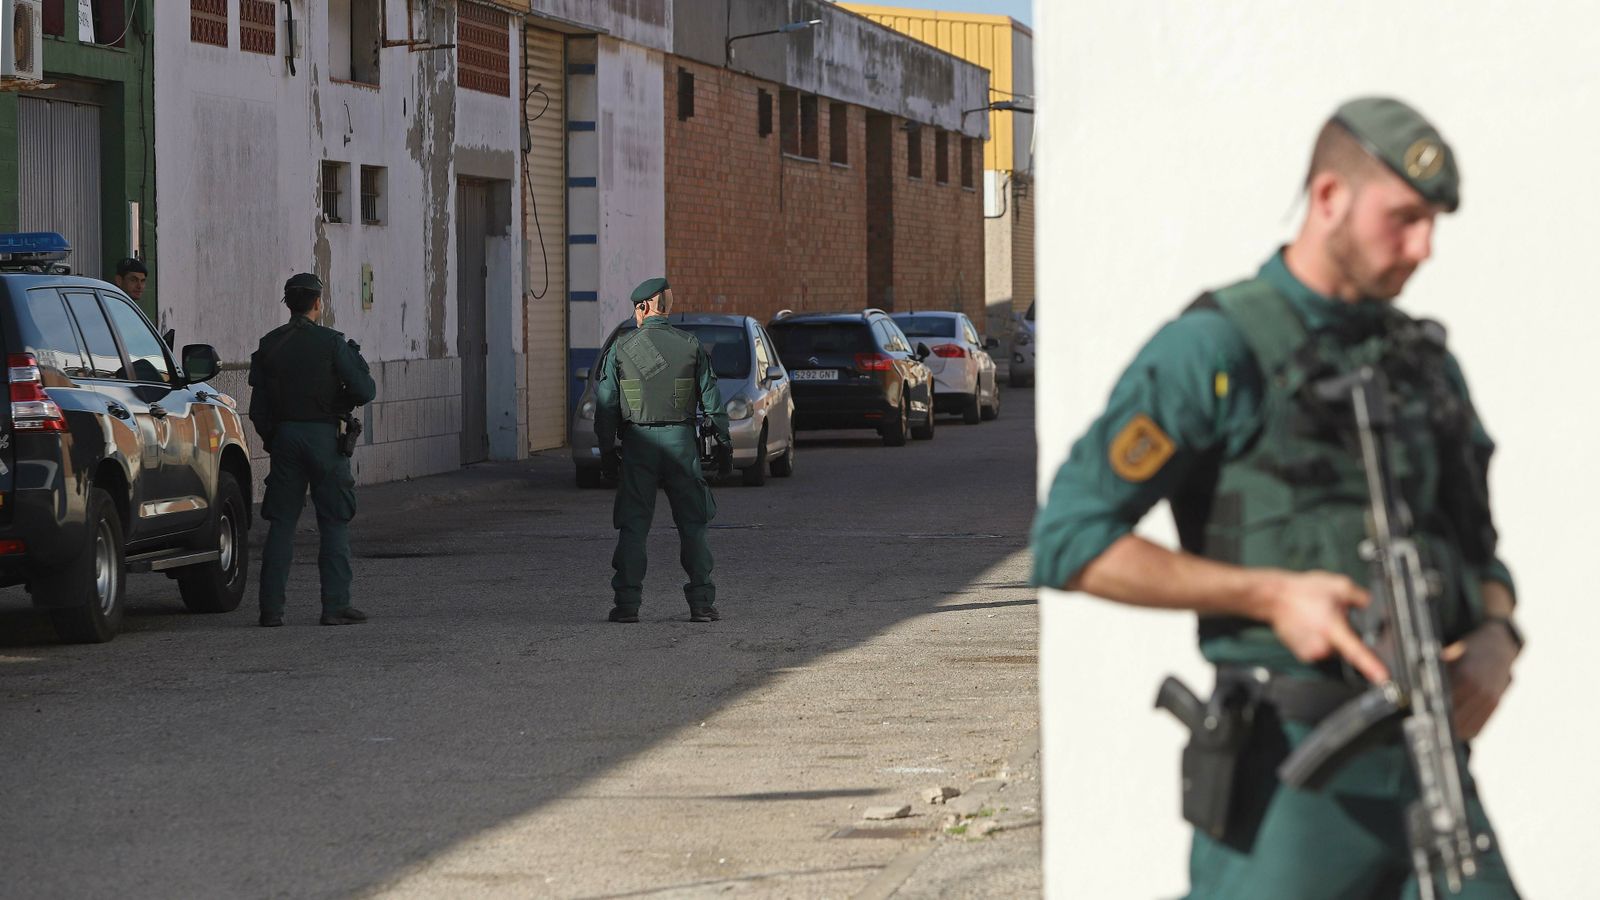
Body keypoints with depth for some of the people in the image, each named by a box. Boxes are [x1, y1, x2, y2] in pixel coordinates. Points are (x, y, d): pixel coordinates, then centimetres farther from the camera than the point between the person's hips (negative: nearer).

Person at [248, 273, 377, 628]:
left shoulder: (268, 345, 5)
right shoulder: (331, 342, -8)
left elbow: (258, 407, 5)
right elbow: (364, 391, -10)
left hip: (284, 437, 4)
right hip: (324, 436, -4)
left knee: (280, 524, 7)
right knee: (334, 525, 2)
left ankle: (271, 608, 3)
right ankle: (335, 605, -1)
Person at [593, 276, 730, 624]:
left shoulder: (621, 349, 0)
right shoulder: (690, 346, 2)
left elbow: (606, 405, 0)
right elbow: (712, 401, 5)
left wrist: (607, 451, 6)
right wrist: (723, 445, 12)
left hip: (638, 442, -1)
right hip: (681, 440, 1)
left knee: (633, 526, 4)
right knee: (693, 525, 8)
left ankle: (626, 603, 0)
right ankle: (702, 603, 5)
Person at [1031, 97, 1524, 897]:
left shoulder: (1429, 368, 15)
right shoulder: (1214, 351, -5)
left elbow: (1479, 560, 23)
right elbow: (1069, 541, -10)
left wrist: (1496, 642, -2)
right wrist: (1271, 595, -17)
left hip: (1426, 769, 6)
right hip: (1289, 772, -5)